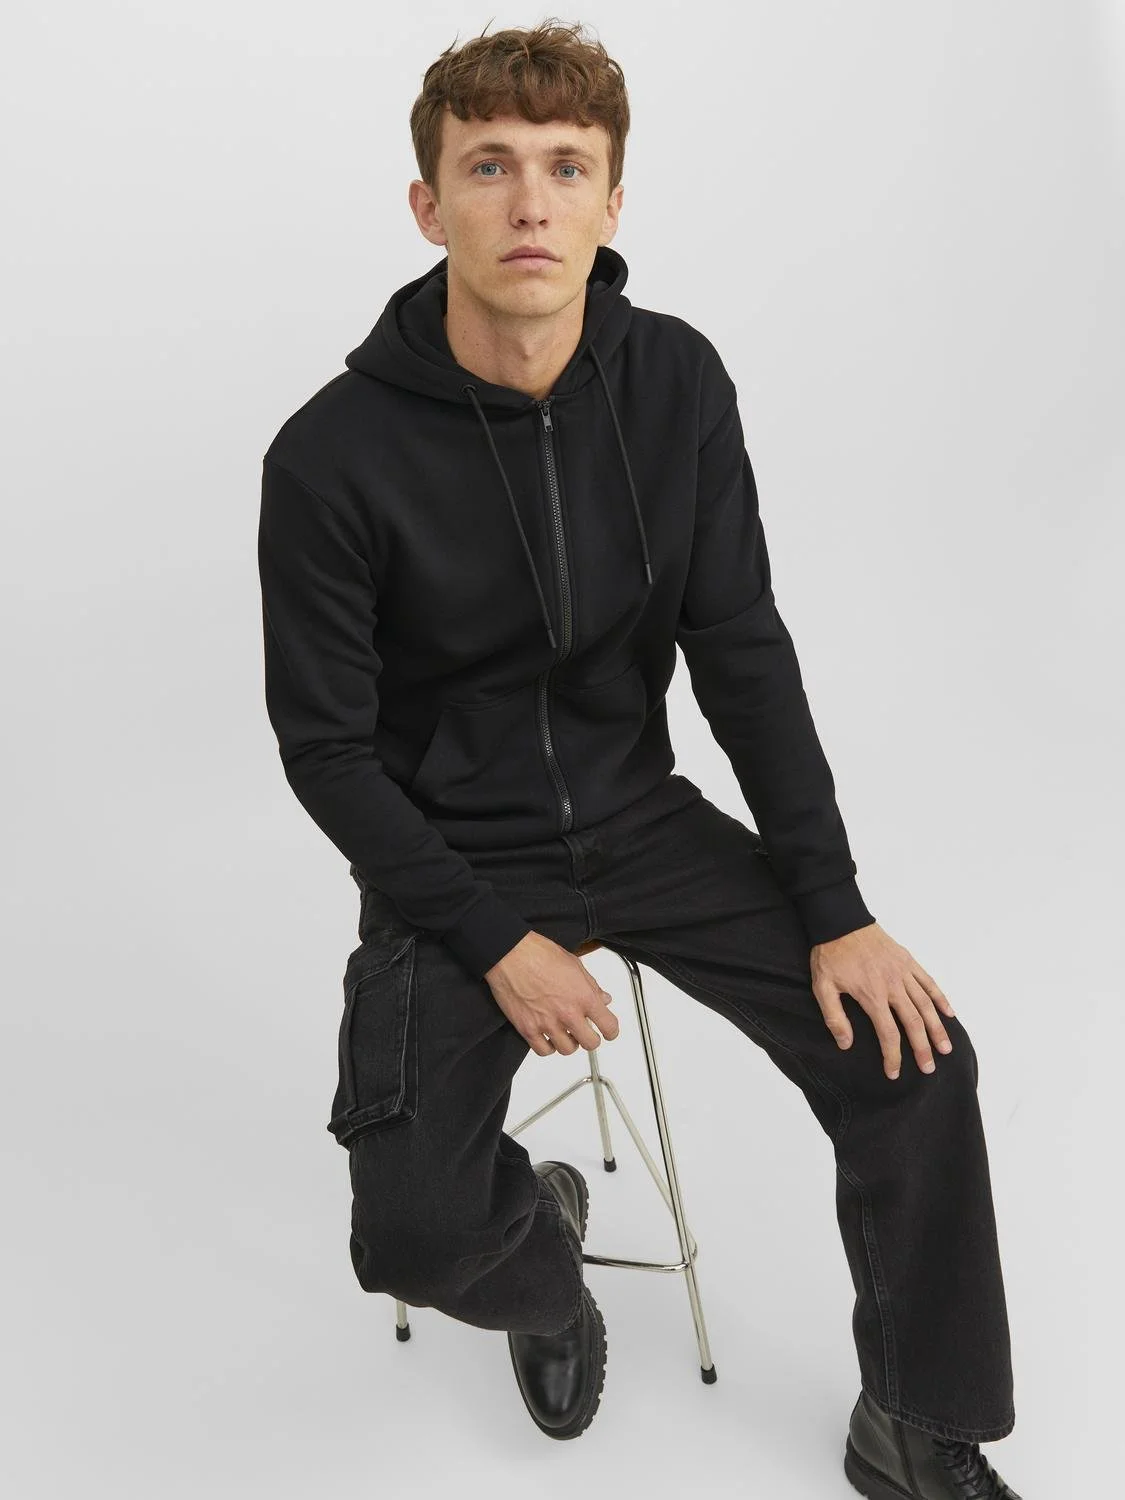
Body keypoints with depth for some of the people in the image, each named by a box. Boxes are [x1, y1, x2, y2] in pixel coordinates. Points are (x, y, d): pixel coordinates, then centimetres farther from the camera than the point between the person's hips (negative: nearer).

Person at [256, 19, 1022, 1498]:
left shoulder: (675, 381, -6)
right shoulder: (332, 457, -18)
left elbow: (743, 655, -3)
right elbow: (328, 749, -10)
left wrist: (836, 912, -7)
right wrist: (496, 943, -16)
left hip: (640, 816, 4)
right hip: (451, 860, -3)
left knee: (913, 1054, -10)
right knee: (414, 1231, -20)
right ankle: (540, 1234, 21)